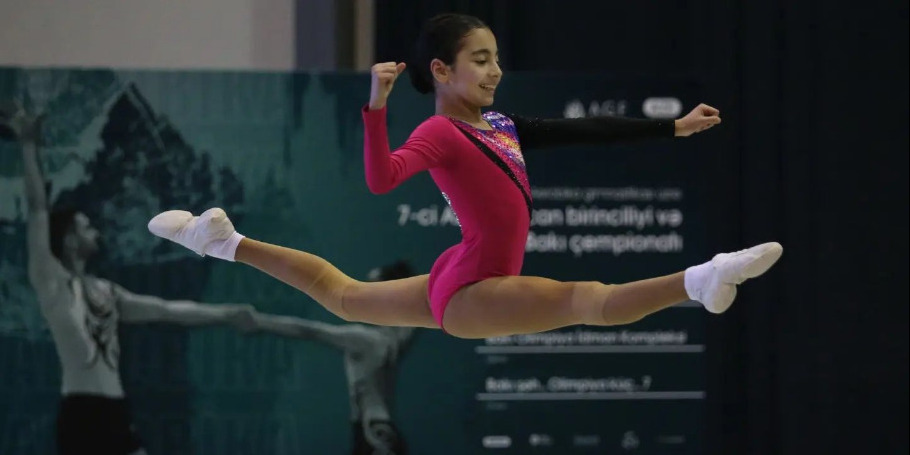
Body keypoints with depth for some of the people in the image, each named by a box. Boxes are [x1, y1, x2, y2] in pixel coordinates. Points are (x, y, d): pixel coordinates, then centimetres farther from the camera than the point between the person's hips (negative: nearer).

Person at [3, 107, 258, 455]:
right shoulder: (52, 283, -4)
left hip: (114, 413, 9)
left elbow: (167, 310, 25)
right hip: (80, 413, -9)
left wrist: (227, 314, 26)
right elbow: (38, 210, -10)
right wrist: (29, 148, -11)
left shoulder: (105, 291, 19)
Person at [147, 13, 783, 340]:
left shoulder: (501, 127, 9)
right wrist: (377, 106, -46)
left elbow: (586, 131, 11)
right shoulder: (439, 133, -16)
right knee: (591, 299, -34)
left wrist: (674, 127, 11)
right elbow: (382, 179, -34)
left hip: (457, 289, 10)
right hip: (467, 294, -10)